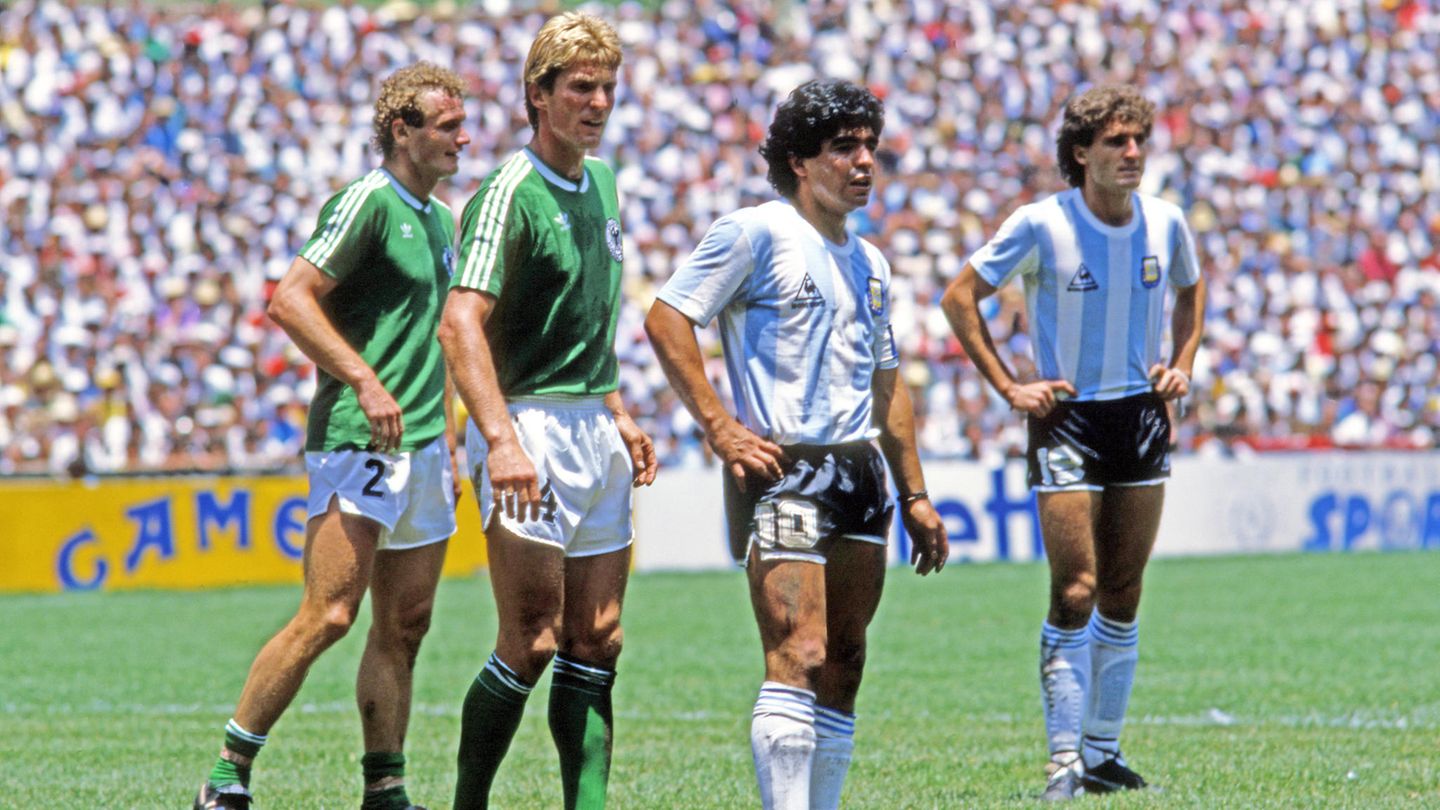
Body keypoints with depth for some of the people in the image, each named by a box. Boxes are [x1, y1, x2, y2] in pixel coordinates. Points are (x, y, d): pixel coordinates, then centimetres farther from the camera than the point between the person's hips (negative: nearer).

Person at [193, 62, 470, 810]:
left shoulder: (440, 219, 18)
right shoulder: (368, 203, -10)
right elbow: (289, 300, -18)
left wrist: (448, 440, 22)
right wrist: (364, 381, -22)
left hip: (421, 449, 9)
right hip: (357, 441, -9)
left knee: (404, 625, 7)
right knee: (329, 615, -14)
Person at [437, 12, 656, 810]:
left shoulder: (602, 183, 14)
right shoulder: (510, 195, -14)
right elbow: (460, 324, -23)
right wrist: (501, 439, -33)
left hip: (595, 435, 8)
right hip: (529, 427, -8)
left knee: (596, 641, 5)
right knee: (533, 641, -11)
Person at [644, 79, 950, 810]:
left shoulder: (869, 263, 19)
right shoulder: (755, 232, -5)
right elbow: (666, 319, -9)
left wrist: (914, 494, 22)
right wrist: (720, 427, -14)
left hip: (860, 474, 8)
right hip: (785, 472, -8)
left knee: (843, 668, 7)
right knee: (800, 659, -17)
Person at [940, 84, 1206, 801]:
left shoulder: (1165, 223, 1)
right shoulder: (1041, 225, -12)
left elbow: (1191, 290, 22)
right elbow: (959, 298, -4)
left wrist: (1181, 364, 7)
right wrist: (1008, 387, -7)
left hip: (1141, 415, 4)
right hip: (1066, 417, -4)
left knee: (1123, 594, 8)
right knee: (1075, 592, -11)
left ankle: (1104, 753, 17)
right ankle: (1065, 762, -7)